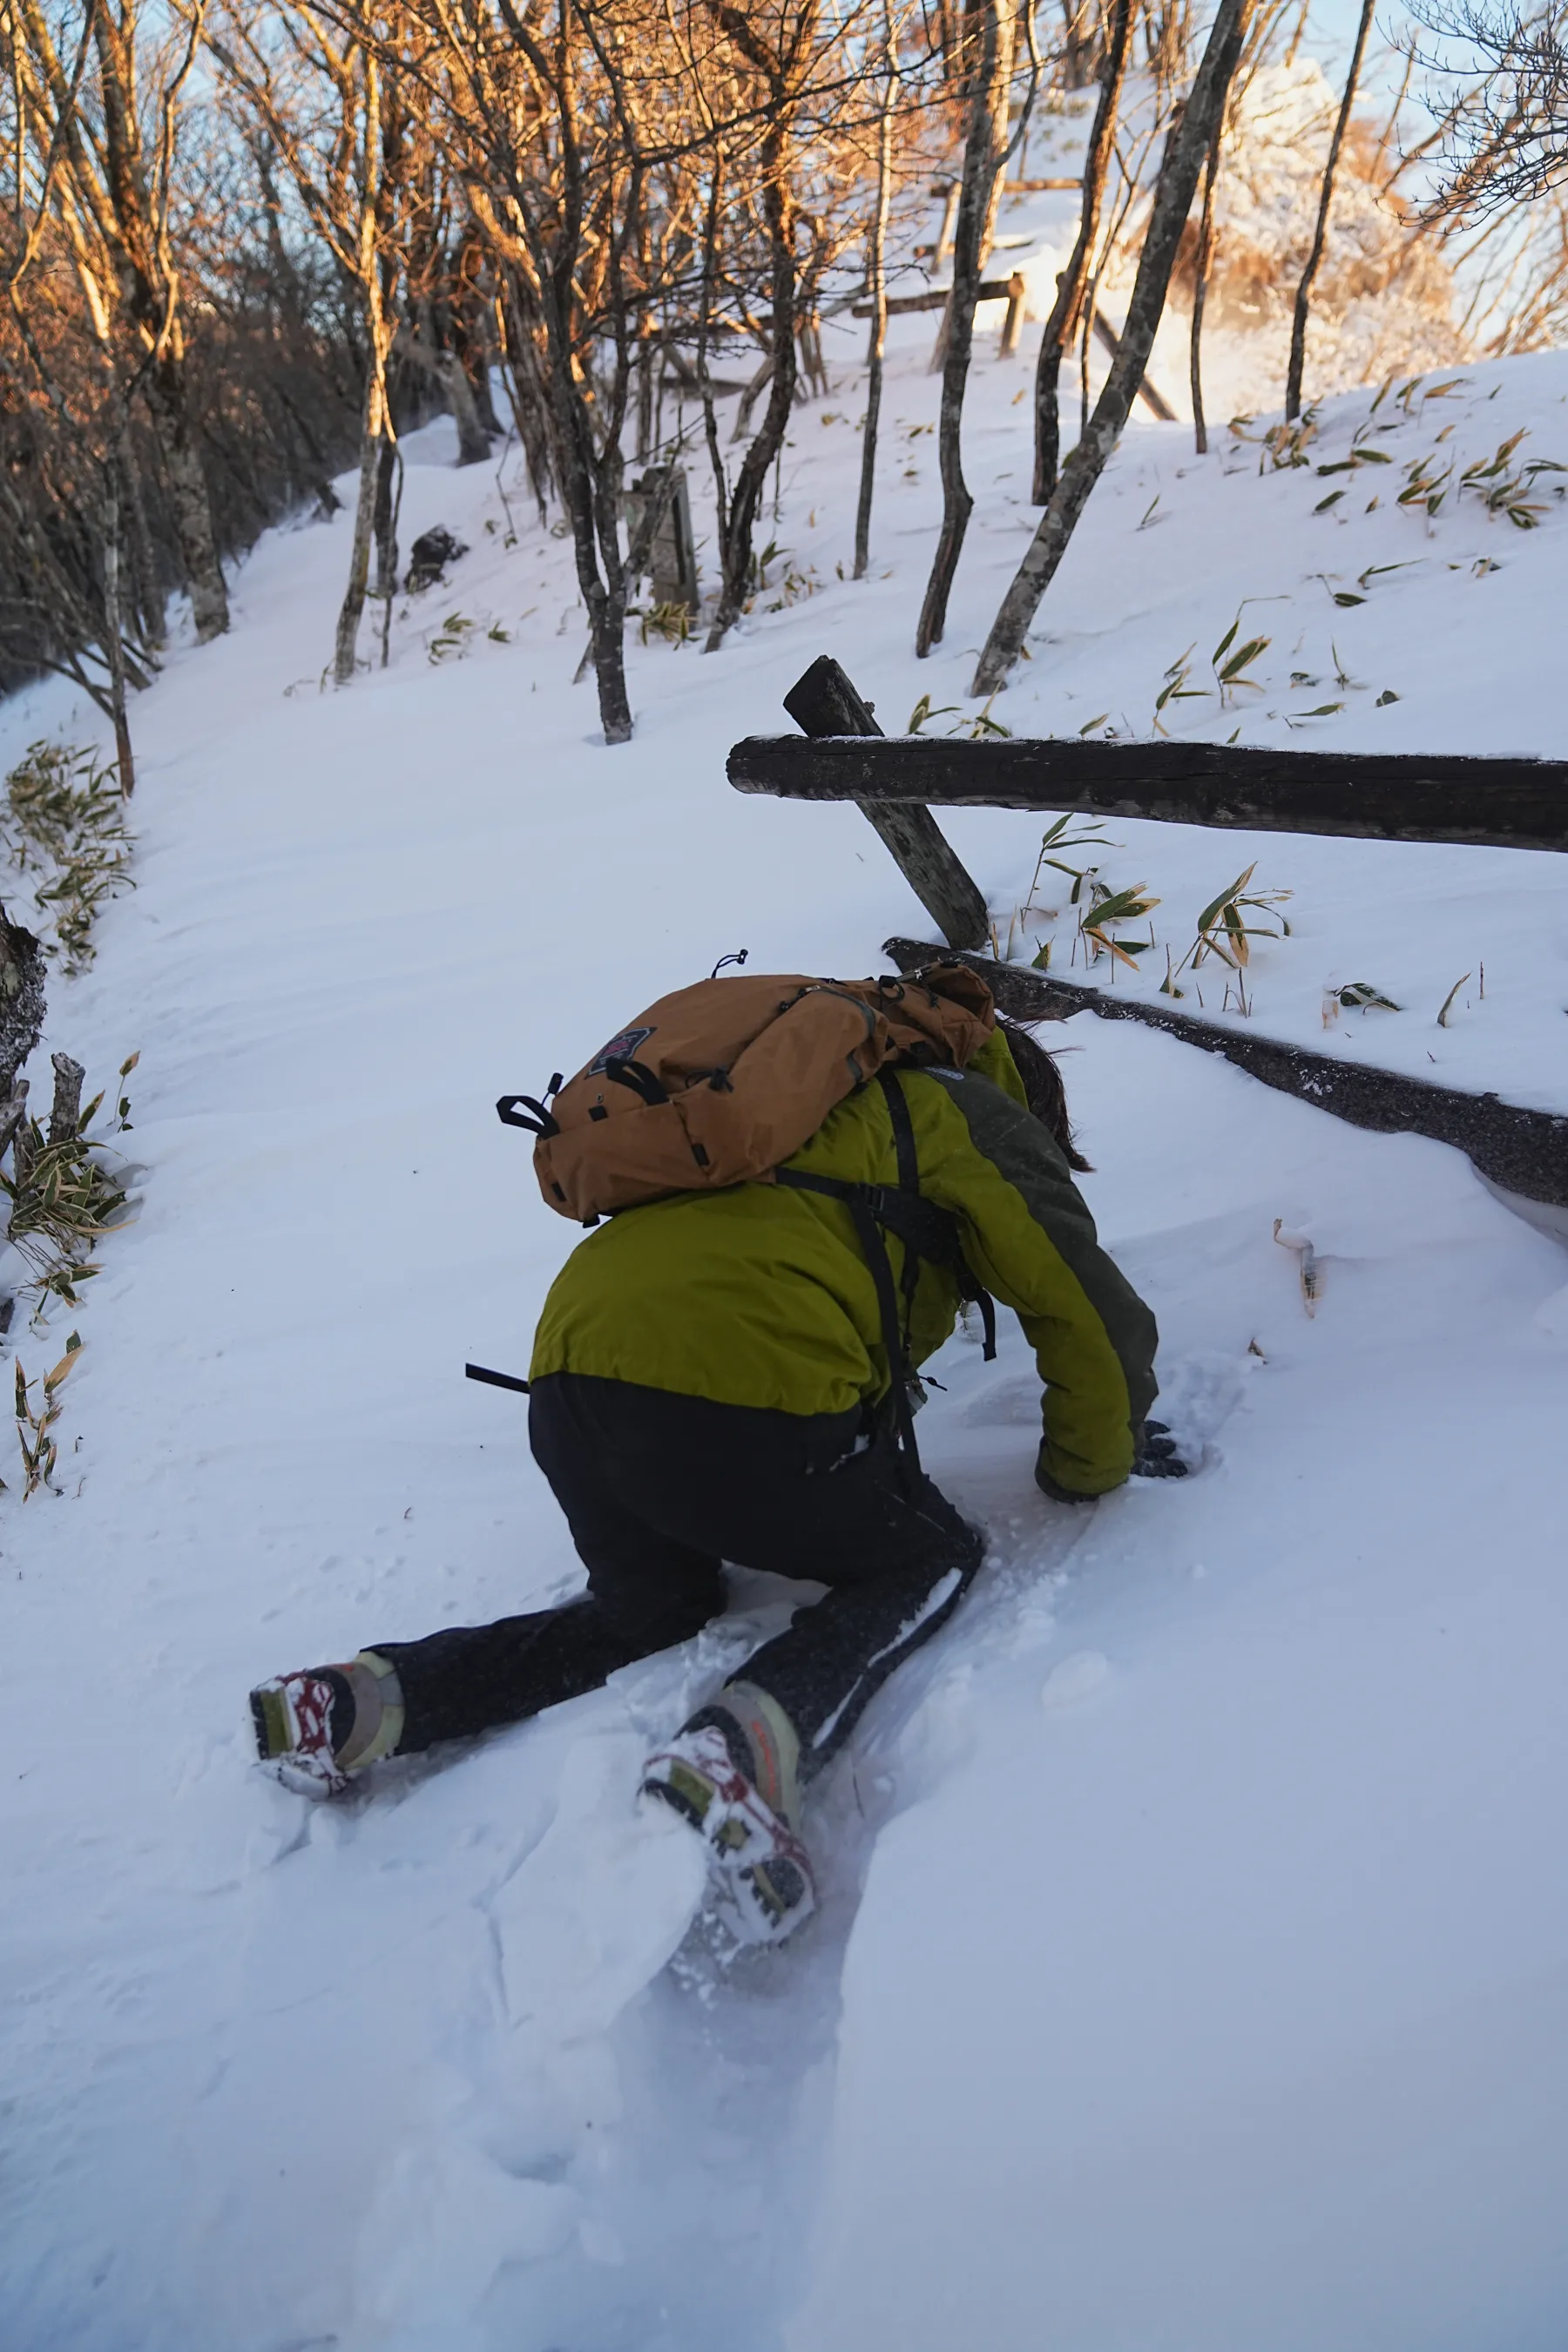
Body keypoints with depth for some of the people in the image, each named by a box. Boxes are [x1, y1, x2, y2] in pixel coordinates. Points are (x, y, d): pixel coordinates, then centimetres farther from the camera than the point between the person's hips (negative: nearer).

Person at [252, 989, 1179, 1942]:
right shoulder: (978, 1119, 15)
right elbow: (1100, 1324, 14)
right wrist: (1089, 1470, 31)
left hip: (569, 1373, 7)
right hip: (744, 1392, -7)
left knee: (654, 1608, 30)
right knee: (933, 1558, 16)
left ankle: (367, 1698, 14)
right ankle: (747, 1745, -12)